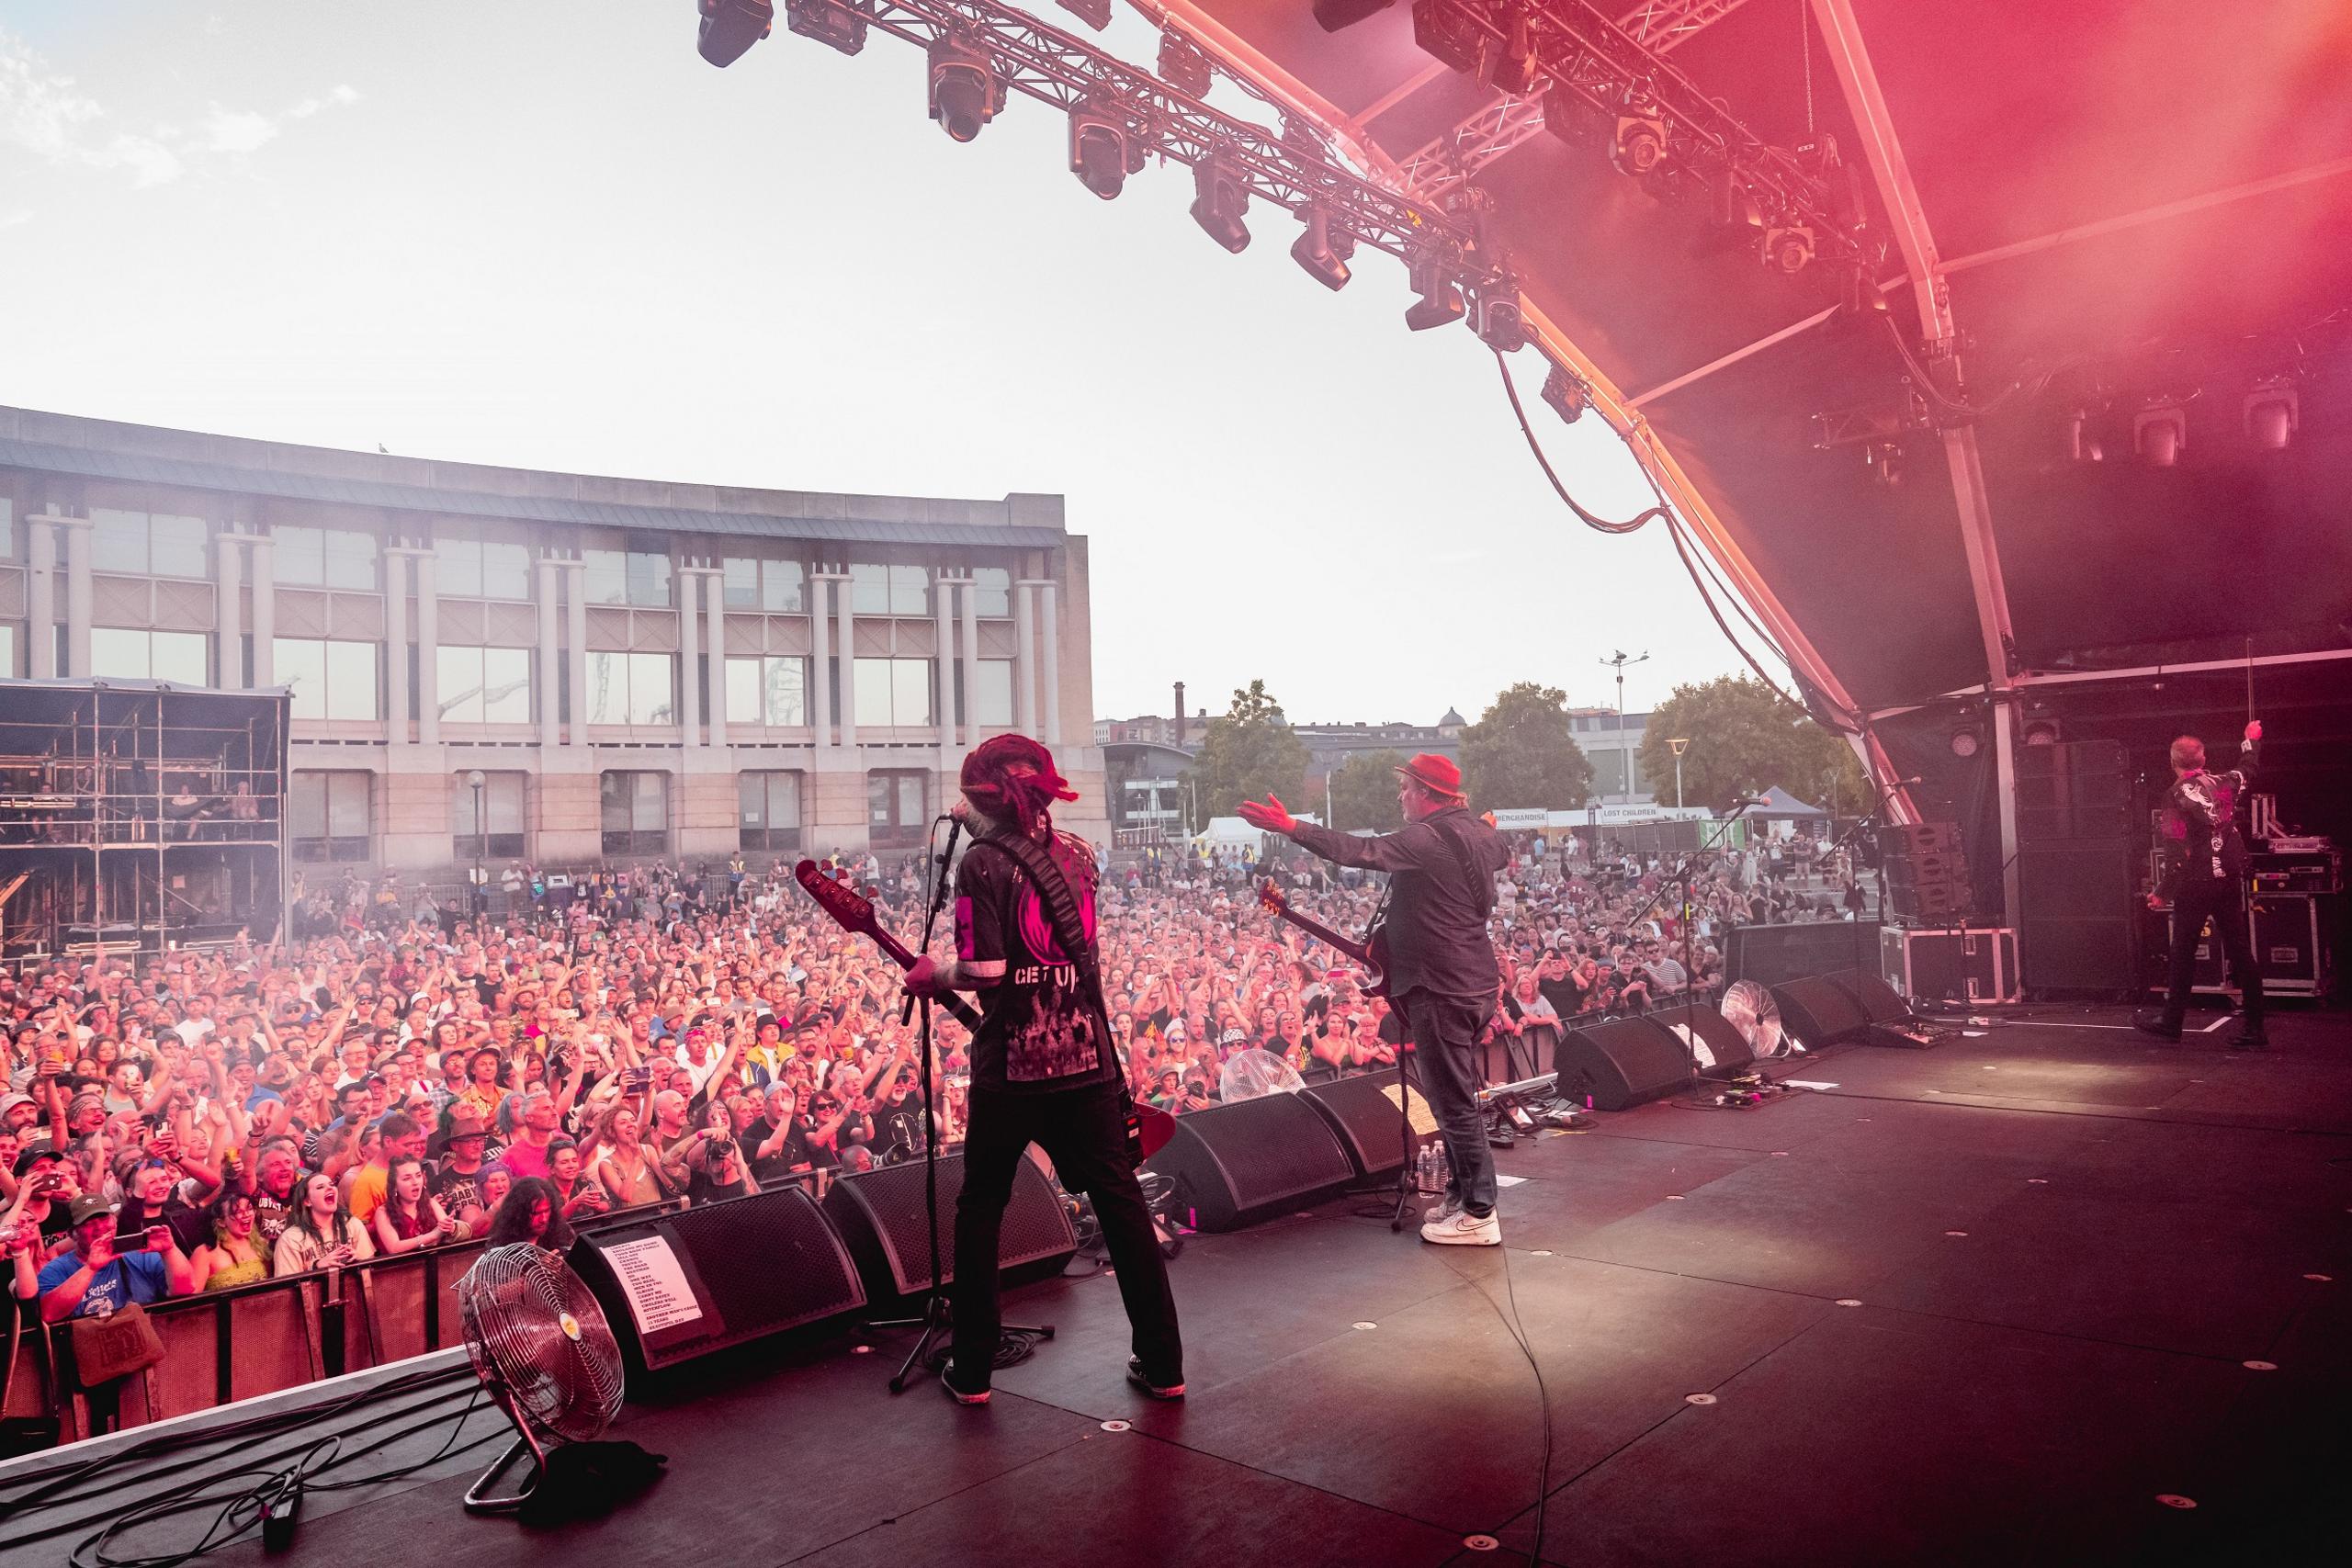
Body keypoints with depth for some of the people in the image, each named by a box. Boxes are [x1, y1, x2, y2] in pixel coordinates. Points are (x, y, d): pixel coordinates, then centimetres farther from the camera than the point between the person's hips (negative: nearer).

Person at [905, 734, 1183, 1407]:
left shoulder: (982, 863, -10)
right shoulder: (1078, 852, 7)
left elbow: (985, 972, -16)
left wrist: (934, 977, 2)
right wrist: (981, 828, 29)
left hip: (1010, 1063, -4)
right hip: (1087, 1056, 4)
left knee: (981, 1206, 13)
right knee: (1121, 1200, 10)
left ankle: (972, 1370, 20)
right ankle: (1163, 1363, 15)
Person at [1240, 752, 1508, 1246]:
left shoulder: (1428, 838, -18)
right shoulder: (1479, 833, 11)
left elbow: (1362, 850, -31)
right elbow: (1502, 852, 35)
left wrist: (1291, 828, -34)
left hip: (1441, 987, -10)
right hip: (1478, 982, 10)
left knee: (1455, 1103, -2)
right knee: (1457, 1097, 19)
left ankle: (1479, 1215, 4)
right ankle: (1463, 1193, 29)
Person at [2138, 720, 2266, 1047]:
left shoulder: (2177, 796, -13)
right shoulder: (2224, 784, 3)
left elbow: (2177, 850, -15)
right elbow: (2247, 768, 28)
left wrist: (2163, 892, -9)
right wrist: (2252, 739, 47)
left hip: (2195, 885, -5)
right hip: (2230, 881, 5)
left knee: (2183, 955, 6)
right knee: (2240, 952, 7)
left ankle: (2171, 1022, 16)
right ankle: (2253, 1027, 7)